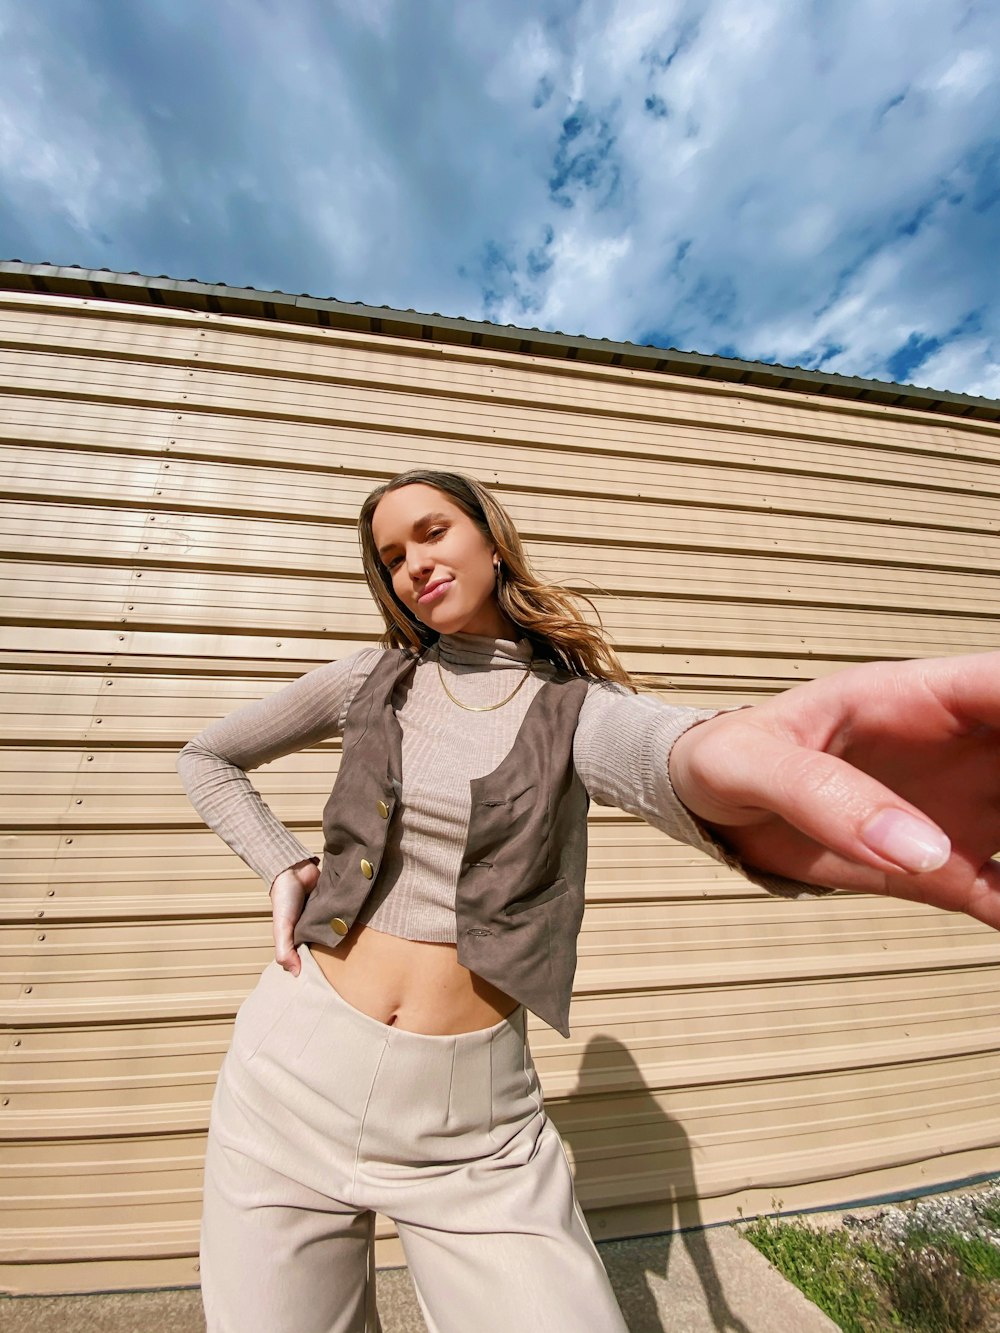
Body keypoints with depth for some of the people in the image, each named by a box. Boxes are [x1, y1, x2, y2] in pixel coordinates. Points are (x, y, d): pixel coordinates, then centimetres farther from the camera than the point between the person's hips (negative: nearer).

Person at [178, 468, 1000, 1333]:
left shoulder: (576, 704, -5)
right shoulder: (371, 679, 2)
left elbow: (656, 751, -31)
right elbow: (206, 759, 16)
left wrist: (718, 765, -55)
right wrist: (283, 866, -1)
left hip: (474, 1117, -2)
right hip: (294, 1074, 3)